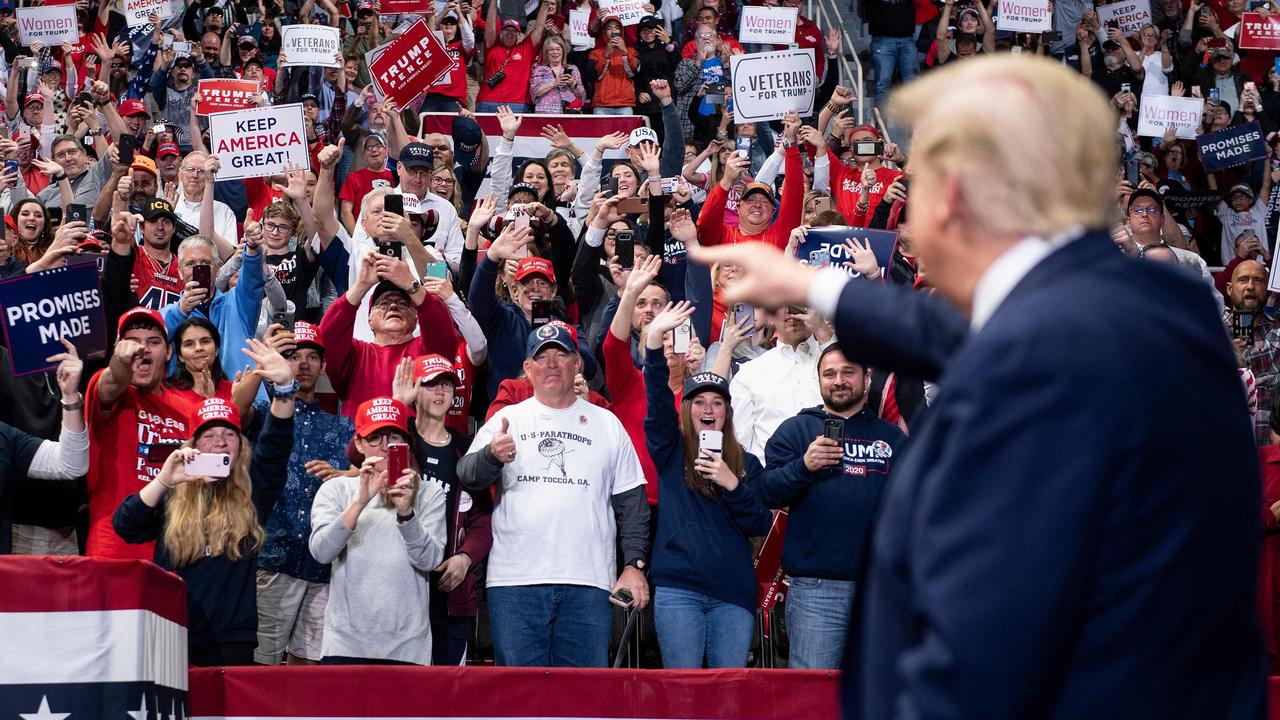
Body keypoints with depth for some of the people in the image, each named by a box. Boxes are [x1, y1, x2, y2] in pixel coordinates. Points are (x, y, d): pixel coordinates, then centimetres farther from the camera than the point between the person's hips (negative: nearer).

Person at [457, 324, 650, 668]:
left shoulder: (607, 424, 13)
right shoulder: (506, 419, 11)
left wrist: (635, 565, 3)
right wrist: (492, 455, -25)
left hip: (588, 583, 1)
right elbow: (468, 476, -3)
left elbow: (632, 503, 13)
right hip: (515, 581, -1)